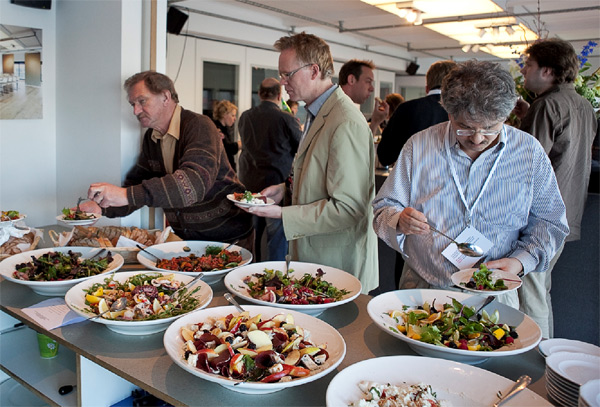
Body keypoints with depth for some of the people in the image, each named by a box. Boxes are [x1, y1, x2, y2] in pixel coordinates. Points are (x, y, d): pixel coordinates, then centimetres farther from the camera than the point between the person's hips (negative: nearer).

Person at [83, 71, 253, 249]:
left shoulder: (199, 126, -17)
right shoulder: (151, 138, 9)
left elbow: (194, 182, -33)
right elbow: (136, 182, 12)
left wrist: (127, 195, -40)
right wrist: (101, 206, -8)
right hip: (187, 239, 7)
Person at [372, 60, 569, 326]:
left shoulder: (530, 152, -4)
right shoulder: (419, 146, -5)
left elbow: (549, 221, 4)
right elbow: (384, 207, 0)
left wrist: (521, 261, -14)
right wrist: (399, 220, -23)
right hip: (421, 288, 3)